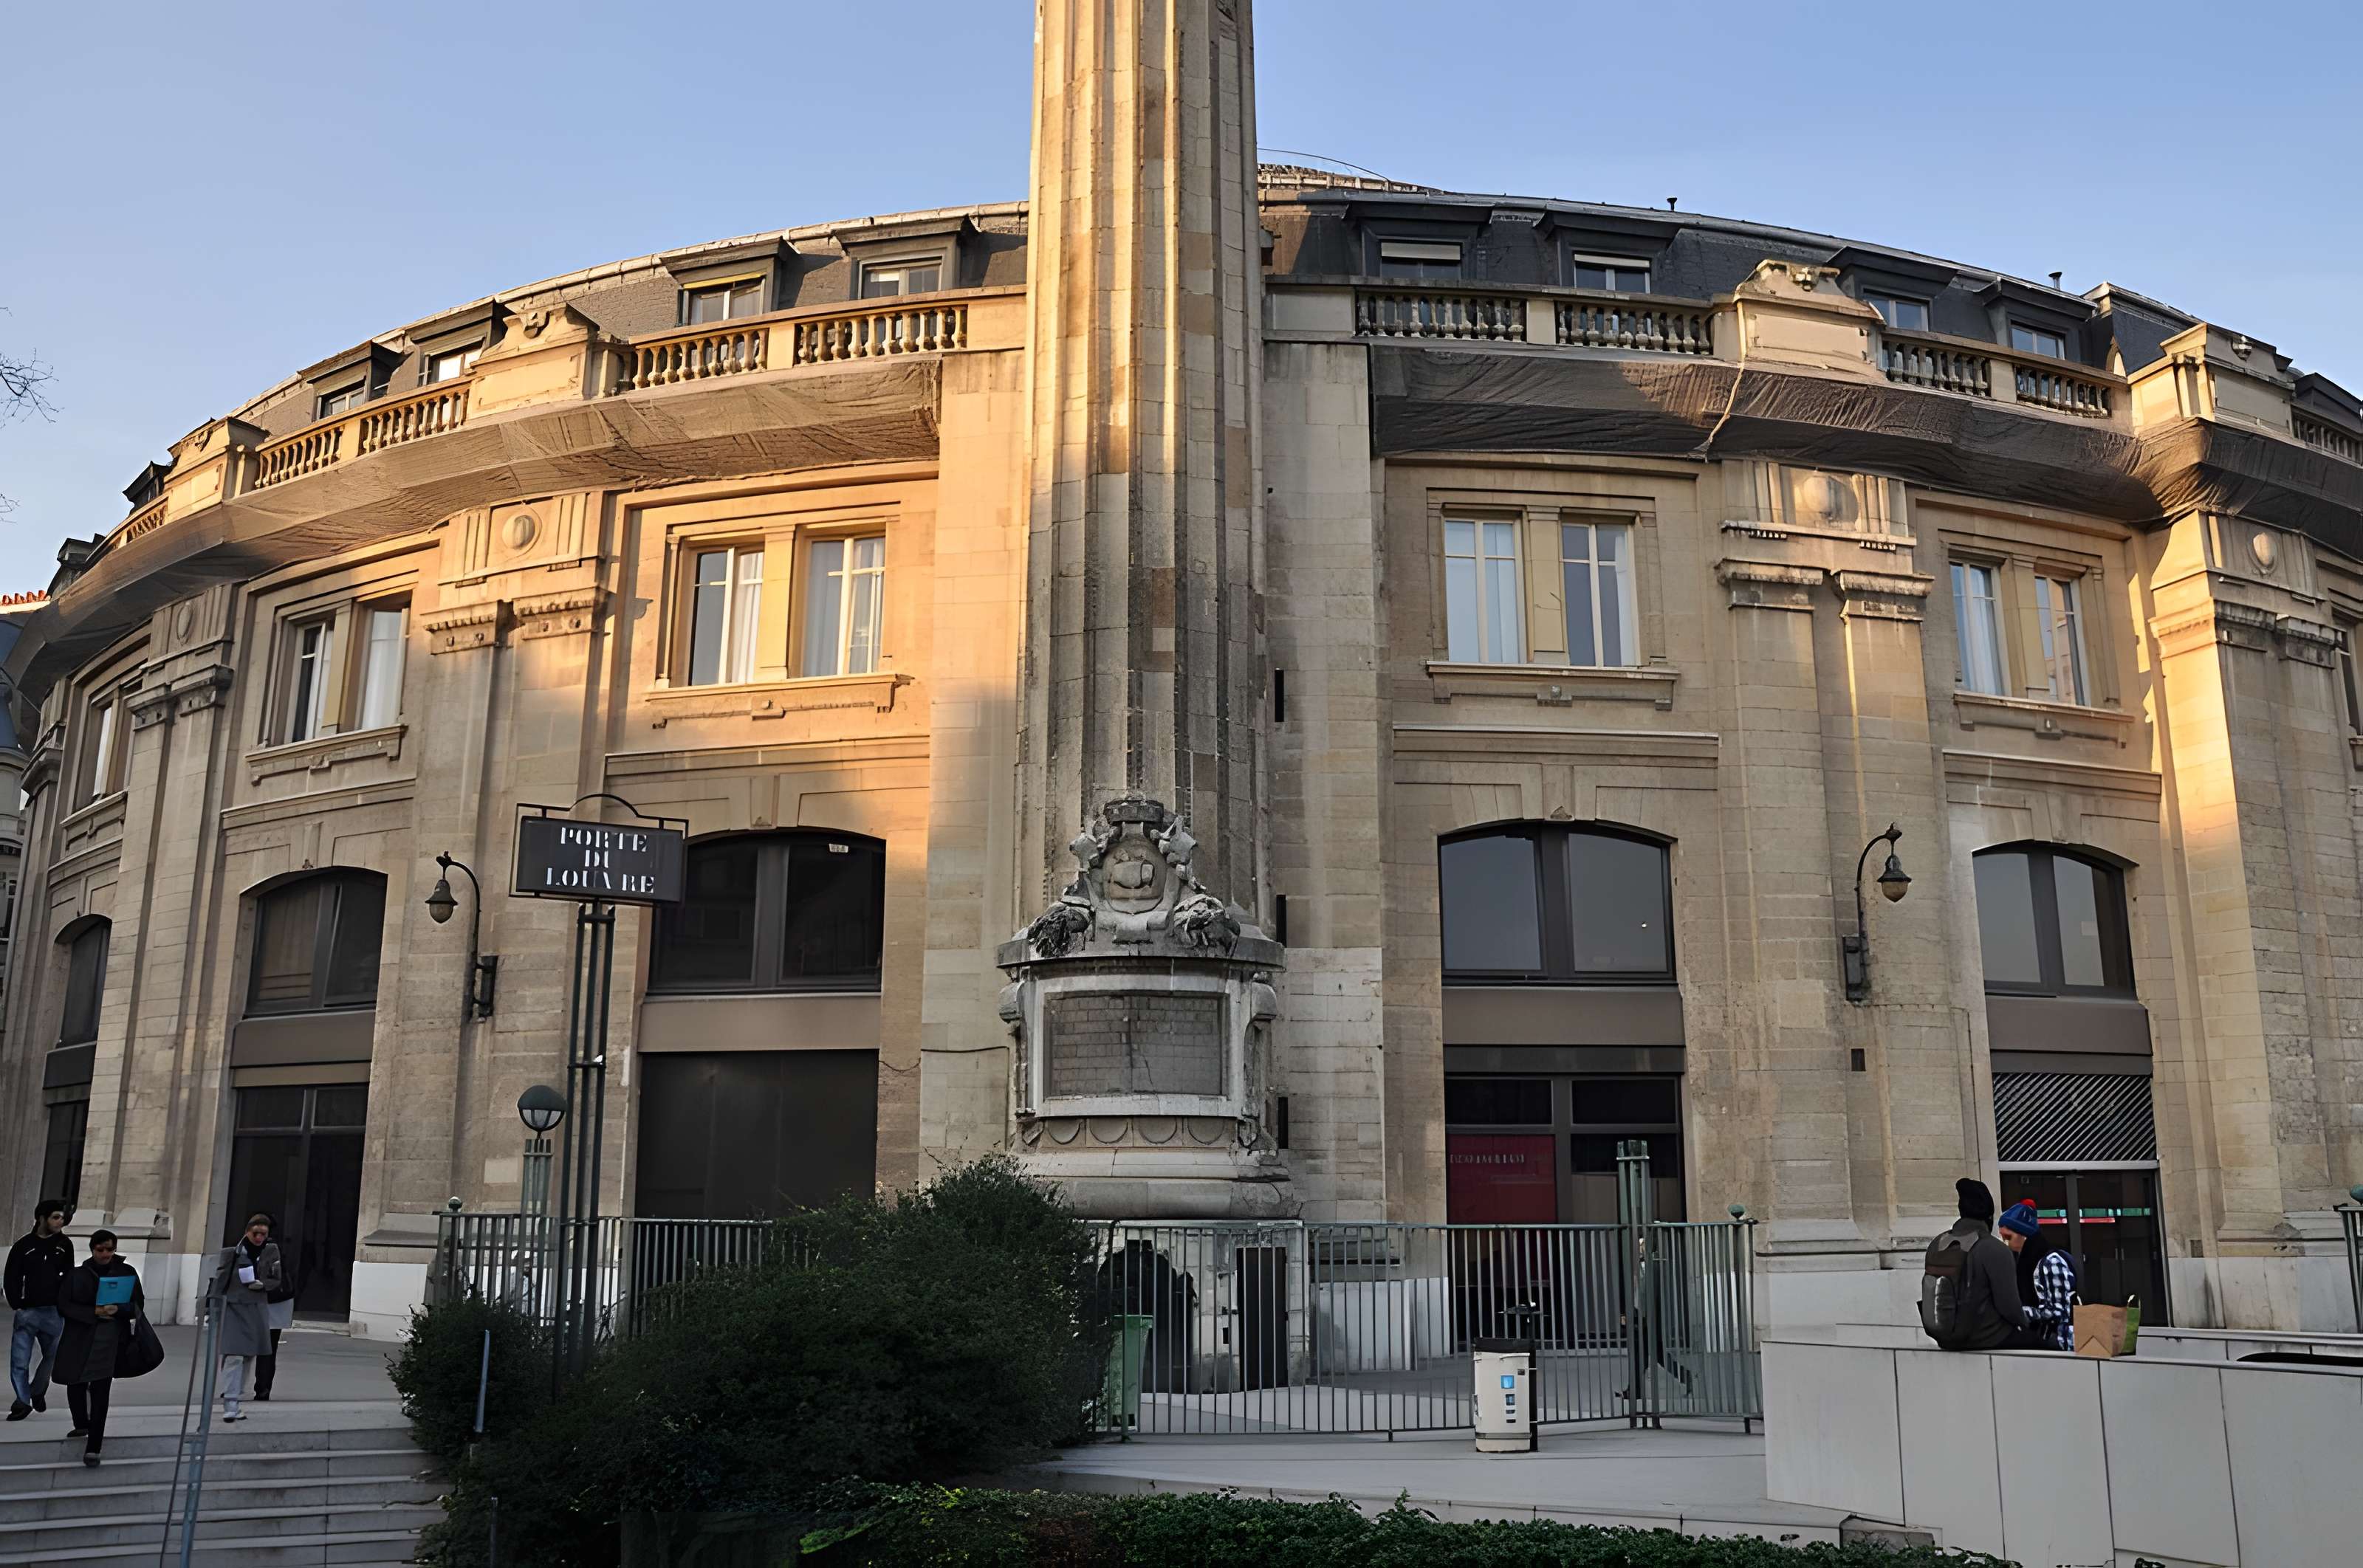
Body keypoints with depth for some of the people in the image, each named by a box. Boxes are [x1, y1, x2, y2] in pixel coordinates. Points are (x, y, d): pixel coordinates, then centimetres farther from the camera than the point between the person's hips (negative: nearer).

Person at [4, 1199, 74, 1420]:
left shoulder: (65, 1245, 3)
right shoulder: (24, 1245, -3)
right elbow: (11, 1279, 2)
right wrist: (17, 1304, -6)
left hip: (54, 1312, 2)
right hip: (28, 1311, -2)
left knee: (53, 1357, 11)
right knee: (19, 1361, -5)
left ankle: (38, 1392, 31)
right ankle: (23, 1402, 6)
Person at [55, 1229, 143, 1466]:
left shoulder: (127, 1272, 7)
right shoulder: (77, 1275, 8)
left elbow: (138, 1304, 7)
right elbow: (64, 1304, 0)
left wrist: (118, 1309, -15)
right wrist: (93, 1312, -13)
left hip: (109, 1341, -2)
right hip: (79, 1341, 2)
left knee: (100, 1391, -9)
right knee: (75, 1385, 10)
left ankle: (93, 1447, -9)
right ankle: (82, 1425, 39)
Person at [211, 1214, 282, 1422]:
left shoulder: (271, 1251, 2)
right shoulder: (233, 1251, -7)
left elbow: (276, 1280, 9)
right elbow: (220, 1280, -2)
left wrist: (262, 1284, -12)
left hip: (257, 1310, 4)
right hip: (234, 1308, -4)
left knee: (249, 1357, 8)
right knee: (234, 1356, -13)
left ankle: (236, 1401, 18)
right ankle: (230, 1406, -13)